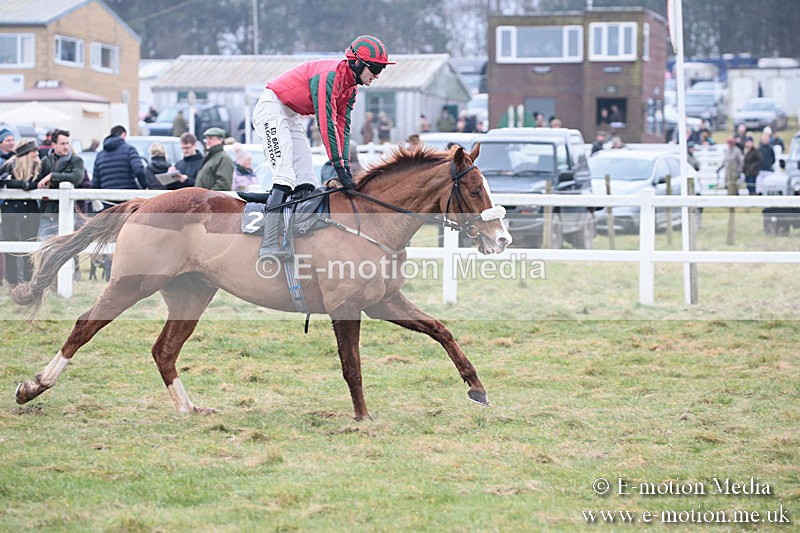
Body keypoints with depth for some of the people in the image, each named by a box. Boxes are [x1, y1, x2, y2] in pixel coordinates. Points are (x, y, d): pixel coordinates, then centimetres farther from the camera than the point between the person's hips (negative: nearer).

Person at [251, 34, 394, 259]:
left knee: (307, 181, 5)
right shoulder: (330, 74, -25)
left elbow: (343, 127, 4)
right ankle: (270, 245, -28)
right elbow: (327, 123, -29)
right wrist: (339, 166, -31)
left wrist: (346, 165, -8)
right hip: (272, 109, -10)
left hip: (292, 118, 10)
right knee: (285, 177, -22)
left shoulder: (351, 88, 6)